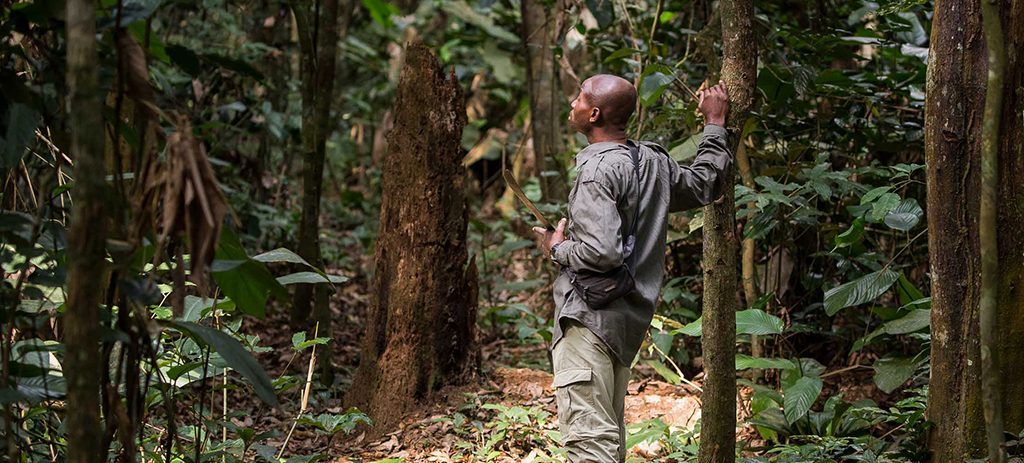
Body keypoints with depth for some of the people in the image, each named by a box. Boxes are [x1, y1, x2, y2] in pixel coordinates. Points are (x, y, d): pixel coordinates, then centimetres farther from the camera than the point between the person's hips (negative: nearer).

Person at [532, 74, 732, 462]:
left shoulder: (597, 171, -17)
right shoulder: (654, 161, 9)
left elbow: (602, 252, -25)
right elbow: (707, 184, 26)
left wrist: (557, 249, -7)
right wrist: (715, 123, 33)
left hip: (589, 318, -10)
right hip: (630, 317, 10)